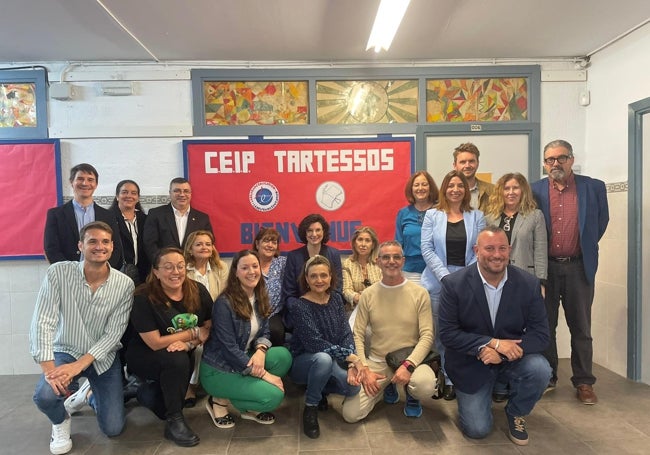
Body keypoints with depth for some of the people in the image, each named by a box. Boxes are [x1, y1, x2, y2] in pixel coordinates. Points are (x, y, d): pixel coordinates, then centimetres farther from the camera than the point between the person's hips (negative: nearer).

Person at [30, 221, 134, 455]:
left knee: (113, 429, -2)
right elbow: (42, 323, -21)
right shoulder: (58, 272, -18)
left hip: (103, 358, 1)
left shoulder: (124, 284, -16)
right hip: (66, 352, -1)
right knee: (45, 396, -32)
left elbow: (114, 333, -15)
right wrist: (49, 369, -29)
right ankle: (61, 421, 8)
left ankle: (89, 394, 34)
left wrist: (79, 365, -25)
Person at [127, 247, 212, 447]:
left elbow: (209, 328, -4)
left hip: (184, 358, 5)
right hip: (145, 356, -4)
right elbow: (155, 343, -22)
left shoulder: (198, 291, -10)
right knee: (177, 359, -34)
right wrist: (193, 333, -16)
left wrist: (189, 344, -24)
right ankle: (175, 421, -15)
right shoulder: (144, 298, -21)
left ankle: (147, 391, 20)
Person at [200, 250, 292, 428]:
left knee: (283, 355, -19)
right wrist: (263, 374, -22)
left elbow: (263, 333, 3)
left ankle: (250, 407, 2)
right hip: (218, 370, -7)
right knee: (274, 396, -21)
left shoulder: (260, 298, 1)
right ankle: (220, 400, 2)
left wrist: (261, 350, -21)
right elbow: (229, 348, -23)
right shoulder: (224, 303, -22)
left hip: (244, 361, 7)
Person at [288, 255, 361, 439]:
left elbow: (346, 334, -4)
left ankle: (319, 390, 12)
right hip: (303, 361, -5)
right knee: (323, 358, -38)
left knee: (354, 386, -20)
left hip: (332, 362, 5)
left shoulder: (336, 298, -1)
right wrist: (348, 355, -26)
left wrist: (351, 364, -19)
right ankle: (310, 408, -13)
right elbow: (314, 343, -26)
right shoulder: (299, 305, -18)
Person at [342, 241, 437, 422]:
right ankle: (386, 388, 19)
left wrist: (408, 364, -24)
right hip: (376, 361, 2)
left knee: (425, 386, -36)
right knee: (351, 414, -12)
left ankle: (411, 395, 6)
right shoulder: (368, 294, 0)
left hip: (410, 358, -1)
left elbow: (427, 335, -9)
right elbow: (358, 335, 0)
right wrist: (364, 369, -13)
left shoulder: (419, 293, -5)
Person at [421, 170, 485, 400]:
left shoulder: (477, 216, 7)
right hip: (438, 282, 0)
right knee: (438, 333, 3)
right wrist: (446, 276, -11)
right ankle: (441, 379, 19)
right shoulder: (432, 215, 5)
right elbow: (427, 249, -2)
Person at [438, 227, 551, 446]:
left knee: (540, 369, -28)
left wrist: (500, 352, -28)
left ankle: (515, 413, 4)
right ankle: (471, 397, 30)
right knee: (477, 429, -6)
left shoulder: (529, 284, -12)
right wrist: (493, 343, -28)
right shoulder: (454, 284, -18)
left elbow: (541, 334, -12)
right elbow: (447, 333, -18)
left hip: (511, 359, 2)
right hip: (471, 363, -2)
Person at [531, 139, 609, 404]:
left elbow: (602, 221, 13)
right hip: (545, 267, 0)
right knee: (545, 326, 10)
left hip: (579, 267, 0)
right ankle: (546, 378, 22)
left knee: (581, 328, 8)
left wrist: (586, 247, 14)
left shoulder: (594, 188, 0)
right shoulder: (534, 191, 0)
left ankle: (584, 382, 19)